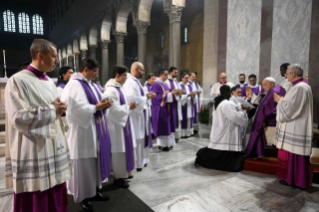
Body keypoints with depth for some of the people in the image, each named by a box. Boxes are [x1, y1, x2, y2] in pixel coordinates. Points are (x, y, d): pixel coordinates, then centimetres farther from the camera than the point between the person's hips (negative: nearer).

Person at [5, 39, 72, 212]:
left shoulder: (49, 82, 12)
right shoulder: (17, 81, -11)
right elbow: (18, 118, -20)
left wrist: (60, 110, -2)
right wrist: (52, 110, -14)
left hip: (55, 151, 7)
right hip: (33, 155, -7)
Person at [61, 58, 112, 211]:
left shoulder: (90, 84, 13)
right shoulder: (74, 85, -15)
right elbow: (77, 109, -22)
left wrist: (103, 104, -3)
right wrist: (97, 107, -20)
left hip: (95, 129, 9)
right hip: (82, 131, -9)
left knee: (94, 161, 15)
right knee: (84, 163, 3)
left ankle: (93, 191, 30)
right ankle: (82, 197, 20)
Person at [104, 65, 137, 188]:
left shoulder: (119, 88, 11)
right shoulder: (111, 90, -19)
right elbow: (114, 110, -23)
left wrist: (130, 105, 2)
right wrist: (128, 107, -14)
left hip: (123, 122, 10)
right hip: (117, 124, -10)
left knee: (125, 149, 17)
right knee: (119, 151, 1)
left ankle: (124, 172, 32)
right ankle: (118, 177, 16)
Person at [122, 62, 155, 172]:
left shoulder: (135, 81, 13)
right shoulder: (130, 82, -20)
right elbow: (132, 99, -29)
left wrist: (146, 95, 4)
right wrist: (146, 97, -16)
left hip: (140, 113, 11)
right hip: (135, 114, -11)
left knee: (142, 137, 18)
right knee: (137, 139, 1)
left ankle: (142, 160, 31)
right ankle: (138, 163, 16)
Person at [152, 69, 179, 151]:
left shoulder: (164, 84, 14)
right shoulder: (156, 84, -14)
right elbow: (158, 97, -20)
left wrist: (173, 93, 1)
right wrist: (170, 93, -21)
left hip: (166, 108, 9)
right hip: (160, 109, -9)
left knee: (166, 126, 11)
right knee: (161, 126, -2)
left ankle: (166, 143, 20)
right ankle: (162, 144, 8)